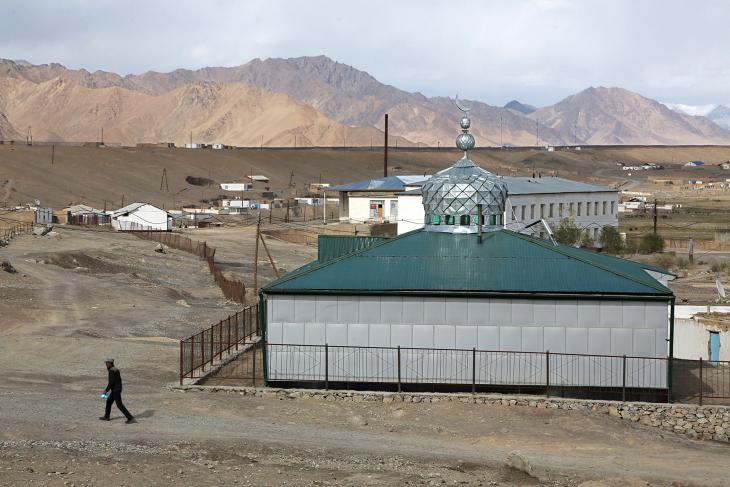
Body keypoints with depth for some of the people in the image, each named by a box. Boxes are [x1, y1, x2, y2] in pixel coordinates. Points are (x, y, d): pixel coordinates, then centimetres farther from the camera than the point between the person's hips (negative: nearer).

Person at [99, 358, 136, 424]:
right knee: (109, 401, 22)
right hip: (117, 389, 10)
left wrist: (106, 390, -15)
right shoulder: (116, 370, 13)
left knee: (119, 405, -8)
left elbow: (111, 382, -24)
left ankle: (130, 418, -12)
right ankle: (106, 417, 35)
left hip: (115, 390, -10)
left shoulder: (111, 371, -19)